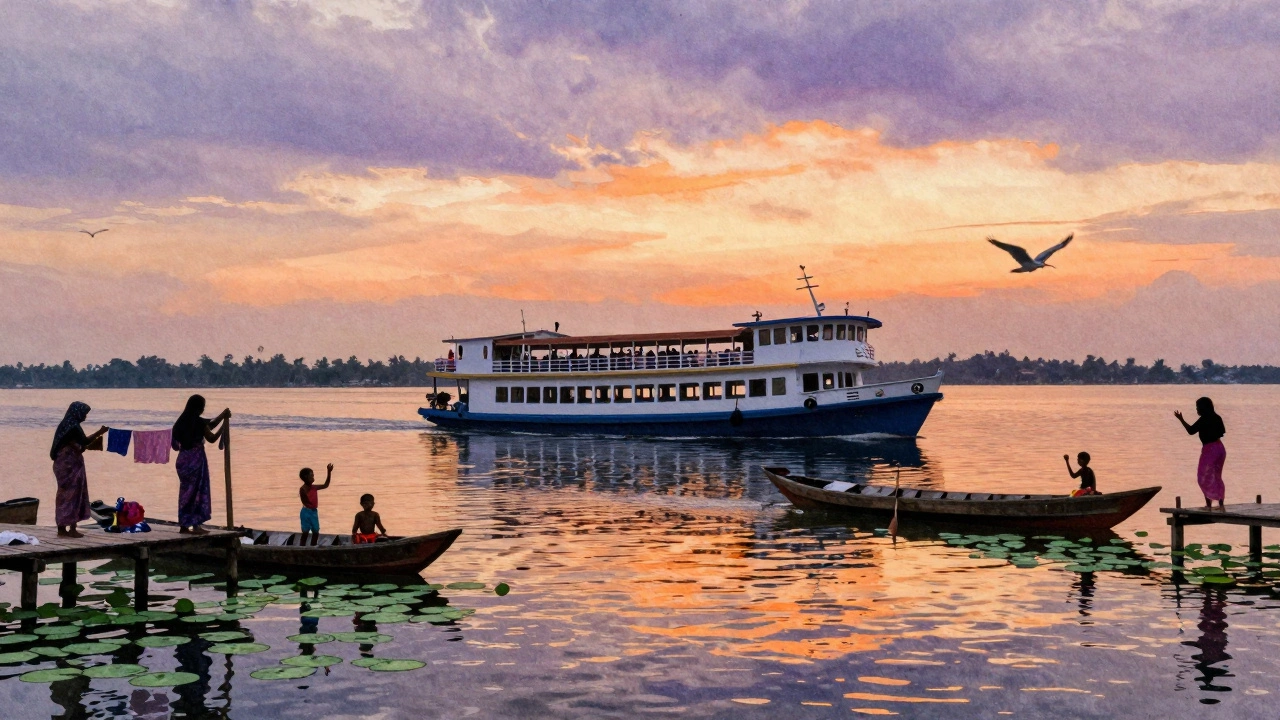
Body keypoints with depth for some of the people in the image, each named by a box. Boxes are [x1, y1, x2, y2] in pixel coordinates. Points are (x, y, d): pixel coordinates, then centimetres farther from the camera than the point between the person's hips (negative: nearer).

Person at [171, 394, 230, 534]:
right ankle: (195, 525, 1)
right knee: (198, 490, 1)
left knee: (186, 491, 13)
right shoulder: (199, 422, -14)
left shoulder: (182, 421, 8)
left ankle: (183, 525, 16)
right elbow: (212, 438, -2)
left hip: (183, 459, 7)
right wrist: (225, 422, 5)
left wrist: (222, 416, 23)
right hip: (196, 460, -7)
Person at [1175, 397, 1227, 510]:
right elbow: (1222, 432, 18)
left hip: (1209, 449, -8)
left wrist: (1181, 419, -10)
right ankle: (1221, 504, 12)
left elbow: (1191, 431, -15)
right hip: (1220, 448, 8)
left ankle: (1208, 504, 0)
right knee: (1216, 477, 15)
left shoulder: (1203, 420, -14)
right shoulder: (1216, 418, 9)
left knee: (1204, 478, 2)